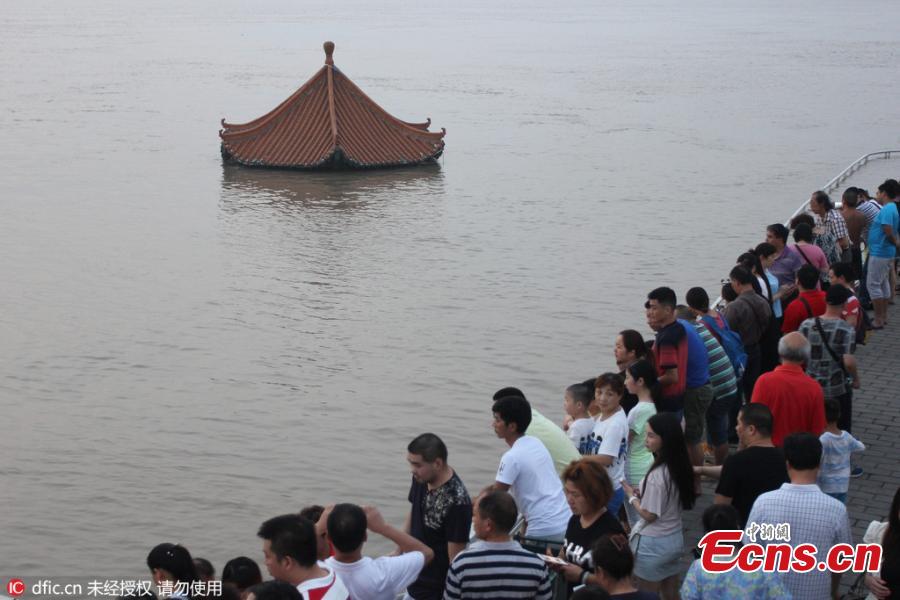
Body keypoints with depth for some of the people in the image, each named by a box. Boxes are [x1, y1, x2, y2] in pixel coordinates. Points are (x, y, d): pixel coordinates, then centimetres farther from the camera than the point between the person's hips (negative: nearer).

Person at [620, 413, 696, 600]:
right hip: (675, 538, 8)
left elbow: (649, 515, -19)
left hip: (653, 544, -8)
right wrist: (643, 493, 5)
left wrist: (632, 496, -5)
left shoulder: (657, 474, -25)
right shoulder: (680, 467, 1)